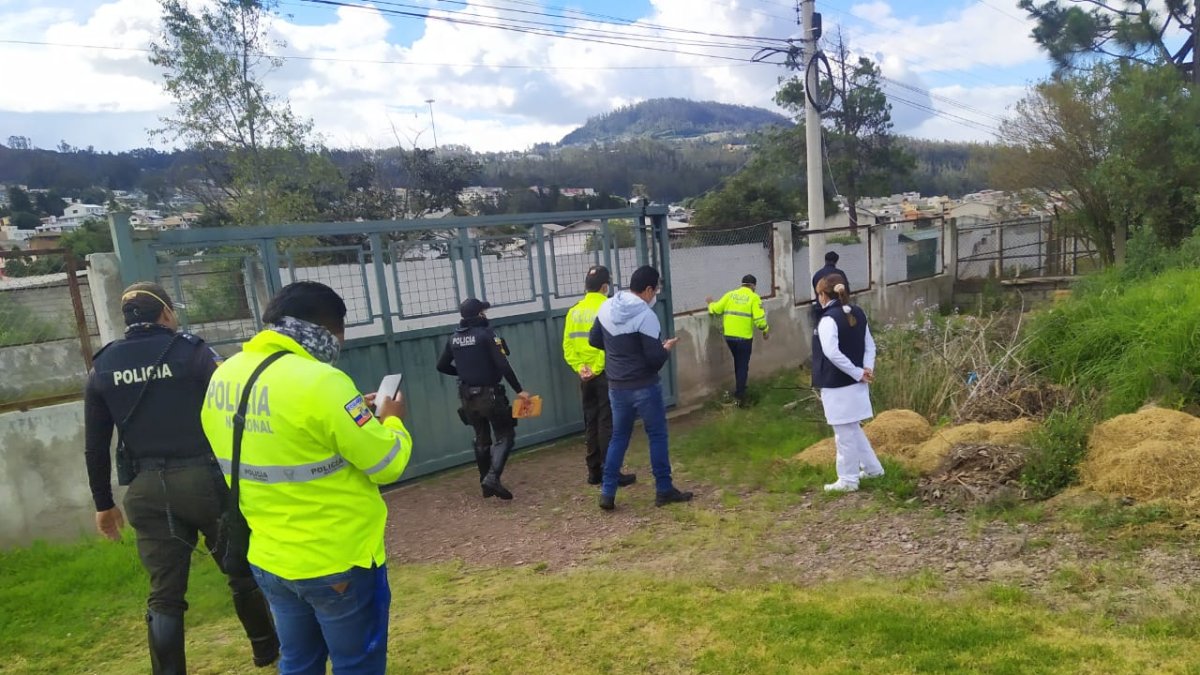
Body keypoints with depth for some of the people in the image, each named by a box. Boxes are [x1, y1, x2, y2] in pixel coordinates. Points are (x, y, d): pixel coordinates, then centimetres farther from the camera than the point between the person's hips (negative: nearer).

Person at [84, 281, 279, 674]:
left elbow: (95, 446, 9)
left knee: (164, 595, 11)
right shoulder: (191, 351, -6)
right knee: (241, 569, 15)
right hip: (203, 477, -3)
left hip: (146, 489, 3)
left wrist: (103, 503, 18)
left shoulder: (102, 367, 6)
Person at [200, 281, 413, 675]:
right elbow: (387, 465, -18)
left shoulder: (224, 377, 0)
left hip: (270, 558, 7)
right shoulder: (320, 382, -24)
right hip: (339, 560, -7)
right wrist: (389, 420, 2)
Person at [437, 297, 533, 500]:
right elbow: (503, 365, -19)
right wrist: (519, 390, -14)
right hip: (489, 394, -6)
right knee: (506, 435, 2)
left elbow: (441, 366, 14)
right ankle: (492, 478, -15)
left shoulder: (454, 339, 5)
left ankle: (486, 483, 23)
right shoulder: (486, 334, -13)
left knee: (482, 439, 18)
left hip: (468, 396, 6)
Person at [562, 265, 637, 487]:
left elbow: (567, 344, 1)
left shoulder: (574, 311, 8)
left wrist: (579, 367, -3)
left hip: (585, 376, 6)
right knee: (608, 424, 0)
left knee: (591, 424, 13)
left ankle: (595, 472, 21)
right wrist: (597, 368, -15)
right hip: (605, 374, -6)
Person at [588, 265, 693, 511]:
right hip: (644, 387, -6)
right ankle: (664, 490, 17)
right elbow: (656, 358, -20)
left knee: (619, 437, 15)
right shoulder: (645, 315, -19)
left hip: (616, 387, 6)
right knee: (657, 436, 9)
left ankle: (607, 493, 13)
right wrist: (667, 348, 0)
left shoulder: (606, 308, 2)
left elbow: (594, 340, 13)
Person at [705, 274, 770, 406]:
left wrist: (710, 303, 25)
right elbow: (759, 319, -12)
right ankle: (740, 394, 6)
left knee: (738, 362, 26)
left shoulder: (730, 295, 6)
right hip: (744, 337, -4)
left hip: (729, 336, 5)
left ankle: (739, 387, 37)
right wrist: (765, 331, 5)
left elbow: (715, 310, 3)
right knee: (743, 366, 7)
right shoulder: (754, 297, -5)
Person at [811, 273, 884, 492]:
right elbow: (870, 344, 9)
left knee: (845, 433, 2)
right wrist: (867, 368, -3)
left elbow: (832, 353, -28)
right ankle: (872, 467, 34)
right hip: (854, 383, 8)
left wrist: (858, 373, -19)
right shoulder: (858, 313, 8)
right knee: (852, 429, 24)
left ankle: (847, 480, 13)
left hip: (837, 385, -8)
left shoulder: (828, 320, -18)